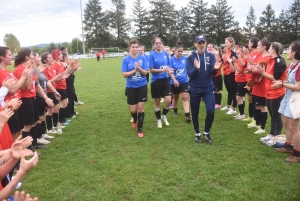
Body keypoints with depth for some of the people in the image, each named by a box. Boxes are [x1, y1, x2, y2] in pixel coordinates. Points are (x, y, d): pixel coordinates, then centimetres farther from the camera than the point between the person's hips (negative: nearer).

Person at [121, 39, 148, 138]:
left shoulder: (143, 58, -3)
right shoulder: (126, 60, -5)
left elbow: (145, 72, -7)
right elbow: (124, 74, -10)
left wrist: (139, 68, -25)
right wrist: (134, 70, -22)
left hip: (142, 86, 0)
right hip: (131, 87, 0)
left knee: (141, 108, 0)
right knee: (133, 109, 6)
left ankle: (140, 129, 13)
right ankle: (135, 120, 42)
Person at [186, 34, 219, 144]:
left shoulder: (211, 56, -2)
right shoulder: (190, 58, -5)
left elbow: (213, 73, -7)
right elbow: (190, 74, -14)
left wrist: (215, 68, -29)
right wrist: (196, 68, -34)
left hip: (208, 88, 1)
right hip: (194, 89, 0)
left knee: (211, 111, -9)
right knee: (195, 113, 8)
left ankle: (207, 133, 15)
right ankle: (197, 134, 28)